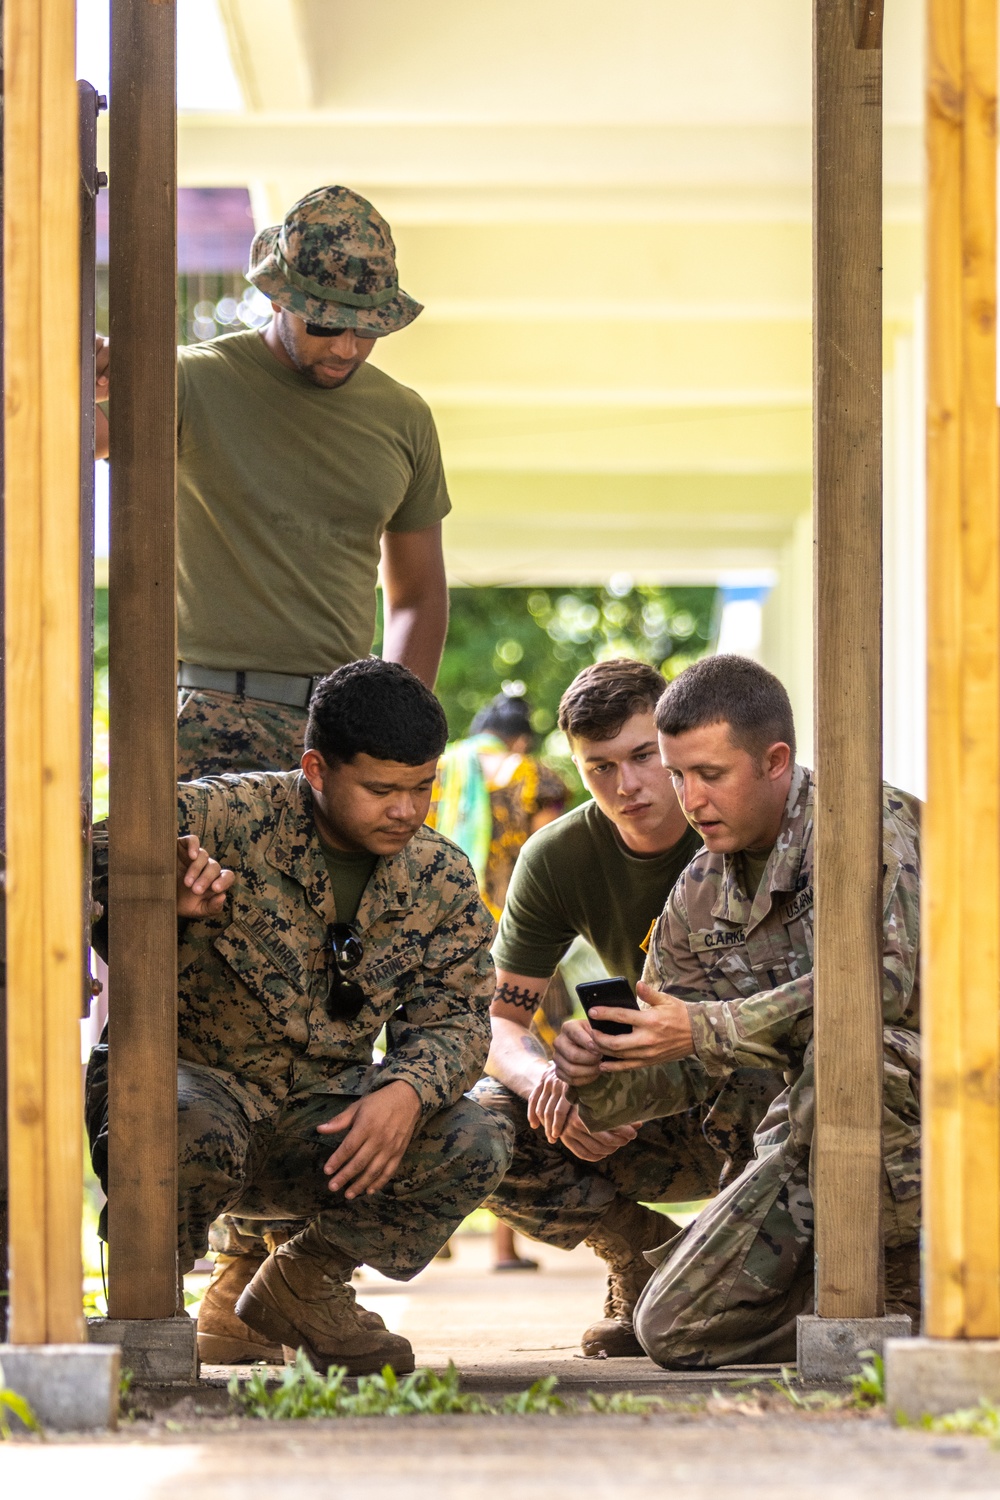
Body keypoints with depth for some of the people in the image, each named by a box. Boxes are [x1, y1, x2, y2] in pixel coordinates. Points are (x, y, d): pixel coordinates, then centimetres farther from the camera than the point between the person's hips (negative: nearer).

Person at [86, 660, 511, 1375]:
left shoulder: (443, 879, 2)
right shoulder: (227, 817, -15)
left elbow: (454, 1018, 1)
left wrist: (407, 1090, -22)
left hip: (322, 1117, 5)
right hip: (182, 1075, -5)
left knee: (473, 1146, -19)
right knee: (198, 1129, -40)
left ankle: (302, 1284, 8)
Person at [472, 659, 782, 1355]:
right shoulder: (558, 859, -6)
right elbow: (495, 1019, -4)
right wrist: (548, 1080, -30)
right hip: (661, 1120, 4)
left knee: (749, 1066, -40)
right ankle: (645, 1251, 2)